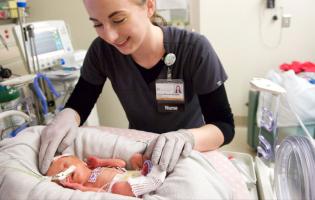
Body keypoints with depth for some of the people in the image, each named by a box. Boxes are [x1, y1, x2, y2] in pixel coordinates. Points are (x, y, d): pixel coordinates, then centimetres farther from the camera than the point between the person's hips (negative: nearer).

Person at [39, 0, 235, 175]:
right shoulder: (102, 50, -16)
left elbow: (225, 126, -21)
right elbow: (79, 105, -8)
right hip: (138, 150, 1)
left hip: (188, 156, -1)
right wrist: (66, 117, -29)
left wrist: (189, 137, -40)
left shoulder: (194, 49, -24)